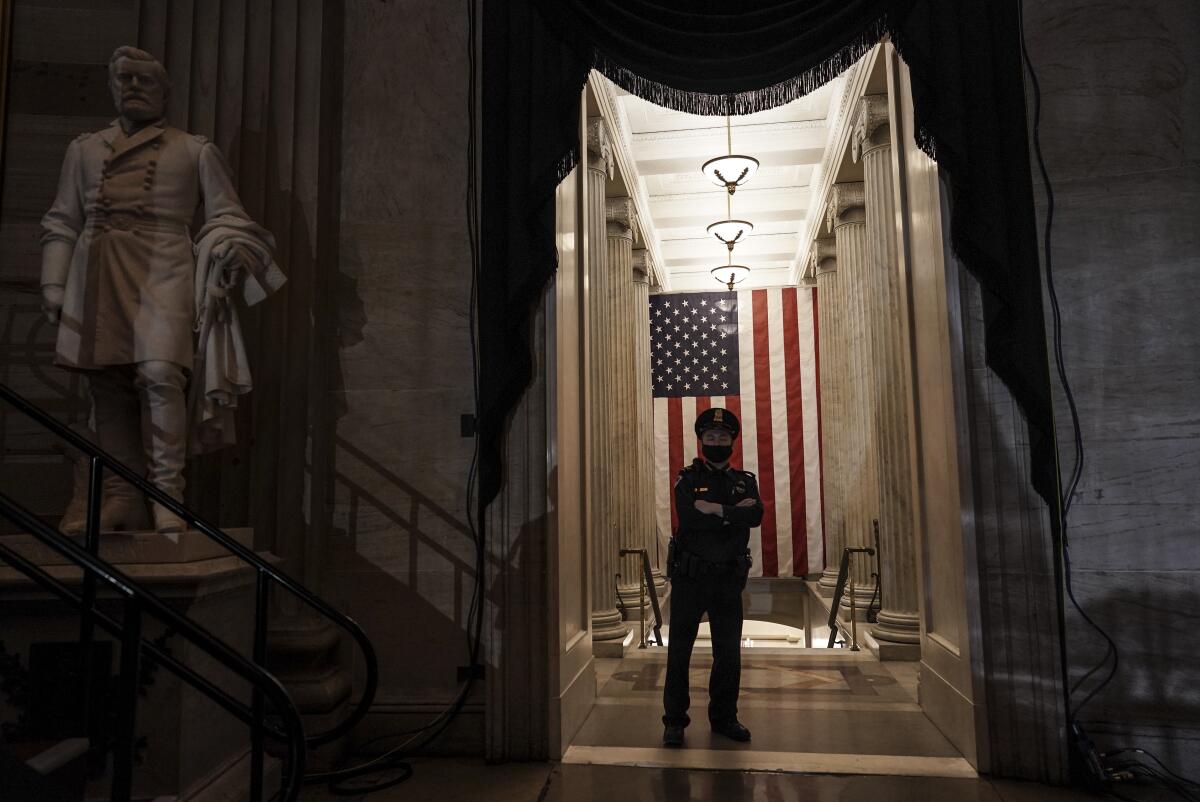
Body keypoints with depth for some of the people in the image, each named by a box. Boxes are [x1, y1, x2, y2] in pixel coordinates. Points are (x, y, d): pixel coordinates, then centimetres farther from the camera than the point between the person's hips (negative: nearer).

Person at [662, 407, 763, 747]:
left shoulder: (745, 481, 9)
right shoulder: (687, 479, 1)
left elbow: (756, 516, -11)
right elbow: (689, 518, -18)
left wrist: (717, 510, -19)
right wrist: (736, 512, -15)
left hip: (729, 579, 3)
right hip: (690, 577, -3)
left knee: (729, 652, 10)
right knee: (679, 651, 3)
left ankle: (724, 717, 26)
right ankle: (674, 721, 15)